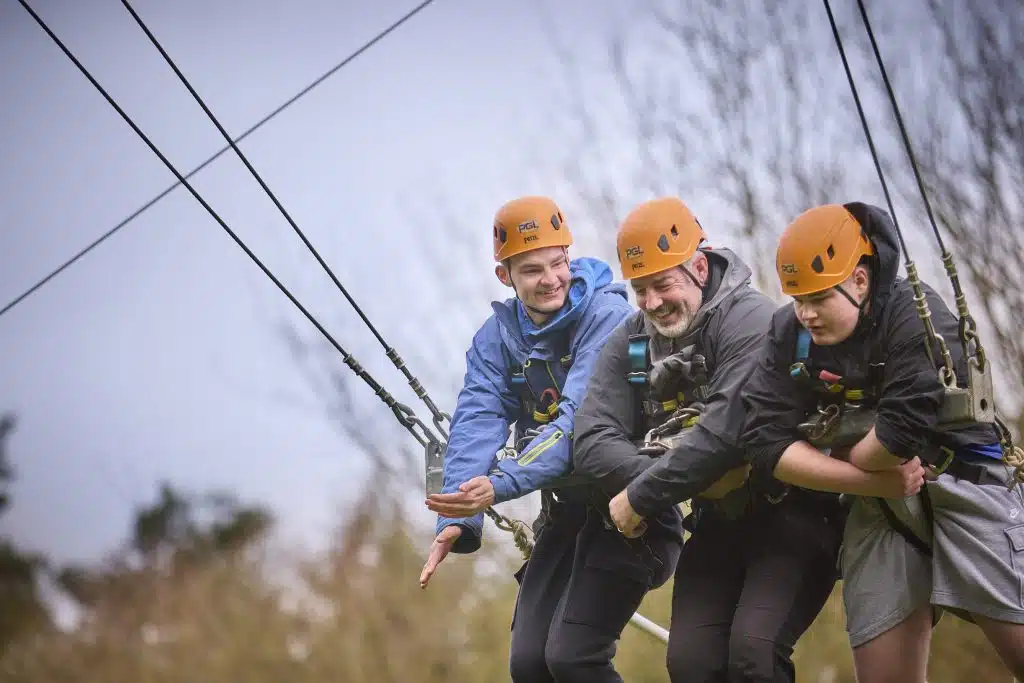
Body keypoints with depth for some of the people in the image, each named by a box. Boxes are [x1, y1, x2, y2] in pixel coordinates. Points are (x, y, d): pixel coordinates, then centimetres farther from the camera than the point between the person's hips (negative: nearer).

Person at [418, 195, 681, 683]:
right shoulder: (498, 337, 2)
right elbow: (478, 422, -11)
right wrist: (457, 519, -26)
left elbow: (580, 419, -27)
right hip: (565, 511, 6)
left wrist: (502, 485, -39)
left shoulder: (606, 316, -16)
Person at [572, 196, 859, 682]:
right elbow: (591, 441, -9)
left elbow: (728, 428, -30)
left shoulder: (750, 320, -17)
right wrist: (690, 477, -23)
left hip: (789, 512, -6)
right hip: (717, 522, 6)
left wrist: (643, 496, -23)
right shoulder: (630, 343, 3)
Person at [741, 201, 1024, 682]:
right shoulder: (789, 335, -2)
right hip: (878, 508, 5)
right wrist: (875, 478, -16)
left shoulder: (916, 316, -16)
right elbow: (767, 443, -11)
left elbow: (902, 432, -27)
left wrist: (844, 458, -7)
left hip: (960, 489, -5)